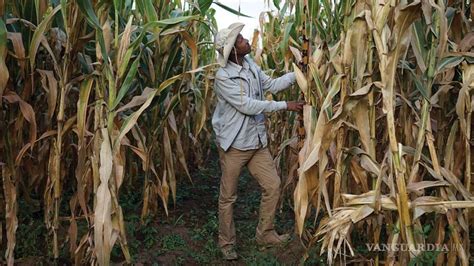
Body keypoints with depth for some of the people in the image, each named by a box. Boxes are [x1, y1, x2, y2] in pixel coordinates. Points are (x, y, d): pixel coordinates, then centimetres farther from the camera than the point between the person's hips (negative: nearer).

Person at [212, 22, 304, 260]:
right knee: (228, 196, 7)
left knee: (273, 185, 10)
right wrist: (285, 105, -20)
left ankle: (265, 234, 28)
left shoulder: (249, 64, 5)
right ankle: (226, 243, 25)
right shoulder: (223, 76, -19)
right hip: (234, 144, -7)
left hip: (257, 141, 7)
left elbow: (271, 85, 8)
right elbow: (247, 106, -22)